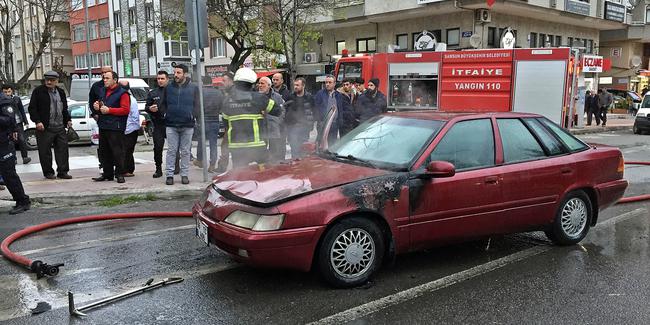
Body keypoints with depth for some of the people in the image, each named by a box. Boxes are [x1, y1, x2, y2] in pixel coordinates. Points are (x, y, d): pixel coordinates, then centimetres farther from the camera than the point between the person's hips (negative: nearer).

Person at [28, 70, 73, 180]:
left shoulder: (61, 92, 15)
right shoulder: (38, 91, -1)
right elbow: (32, 108, -4)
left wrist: (68, 119, 14)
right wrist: (37, 121, -13)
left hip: (60, 127, 5)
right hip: (45, 128, -4)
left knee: (62, 149, 3)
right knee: (45, 151, 2)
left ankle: (62, 171, 10)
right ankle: (48, 172, 13)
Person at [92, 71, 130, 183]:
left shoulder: (122, 93, -6)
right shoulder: (104, 92, 20)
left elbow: (125, 110, -16)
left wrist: (109, 110, -18)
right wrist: (97, 108, 9)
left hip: (116, 128, -8)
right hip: (103, 126, 9)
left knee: (118, 152, -7)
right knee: (104, 152, 12)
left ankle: (120, 174, 0)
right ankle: (107, 173, 20)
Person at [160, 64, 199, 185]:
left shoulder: (193, 88, 3)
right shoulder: (169, 87, 8)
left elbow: (197, 105, 5)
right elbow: (163, 103, 15)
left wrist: (192, 115, -7)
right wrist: (166, 113, 0)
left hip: (187, 125, -1)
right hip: (171, 125, 1)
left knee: (185, 151, 6)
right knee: (171, 151, 2)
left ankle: (185, 174, 13)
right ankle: (169, 174, 6)